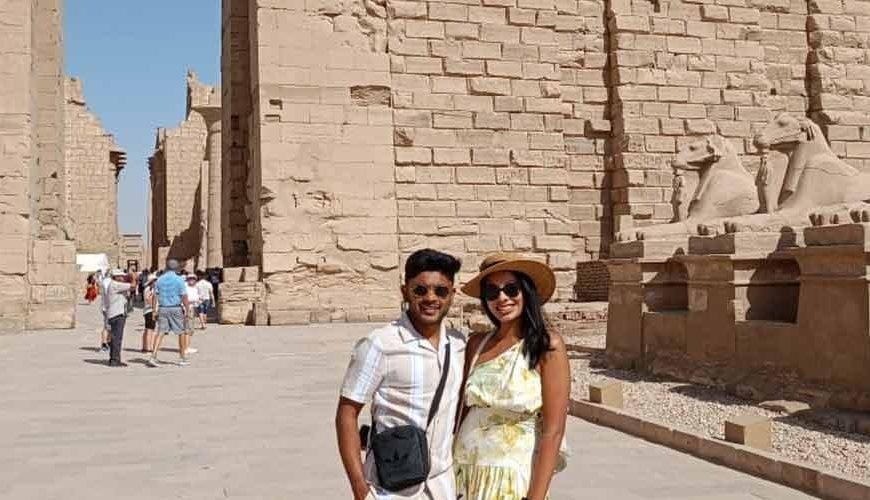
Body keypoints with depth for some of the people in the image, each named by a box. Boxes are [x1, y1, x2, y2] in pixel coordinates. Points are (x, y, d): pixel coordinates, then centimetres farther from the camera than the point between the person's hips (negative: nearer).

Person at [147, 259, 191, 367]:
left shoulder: (159, 279, 6)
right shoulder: (179, 280, -6)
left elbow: (155, 295, 3)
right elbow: (184, 296, -9)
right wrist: (187, 309, -4)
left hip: (162, 308, 3)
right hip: (176, 308, -3)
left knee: (160, 332, 1)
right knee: (181, 333, 10)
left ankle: (153, 357, -12)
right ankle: (183, 358, 17)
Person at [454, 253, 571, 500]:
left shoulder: (548, 345, -11)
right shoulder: (476, 344, 1)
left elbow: (553, 431, -13)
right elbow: (462, 410, 7)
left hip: (513, 476, -4)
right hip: (465, 472, 4)